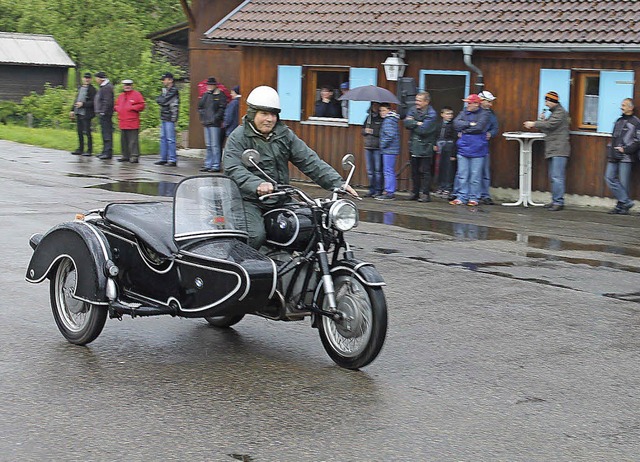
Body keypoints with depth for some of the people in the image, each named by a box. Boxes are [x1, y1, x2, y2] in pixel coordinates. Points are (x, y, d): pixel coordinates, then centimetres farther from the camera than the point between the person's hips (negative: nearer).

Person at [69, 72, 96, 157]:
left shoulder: (92, 89, -6)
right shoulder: (80, 88, 17)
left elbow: (93, 102, -13)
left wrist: (83, 104, -17)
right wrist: (73, 110, 19)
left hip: (86, 114, -8)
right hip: (78, 113, 8)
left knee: (87, 132, -7)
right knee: (79, 132, 11)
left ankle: (89, 150, -2)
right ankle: (80, 149, 19)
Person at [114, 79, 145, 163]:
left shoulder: (137, 95, 0)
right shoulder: (121, 96, 20)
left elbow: (141, 106, -6)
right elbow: (117, 105, 29)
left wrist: (131, 108, -12)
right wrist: (118, 109, 7)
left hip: (132, 123, -7)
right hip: (122, 123, 7)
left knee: (133, 140, -9)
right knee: (124, 140, 12)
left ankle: (134, 156, -9)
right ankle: (125, 156, 19)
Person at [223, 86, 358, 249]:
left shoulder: (285, 135, 12)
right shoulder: (238, 137, -3)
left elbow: (309, 161, 5)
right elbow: (233, 169, -19)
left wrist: (337, 183, -8)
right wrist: (257, 184, -39)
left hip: (280, 200, 5)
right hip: (250, 200, -5)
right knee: (256, 236, -29)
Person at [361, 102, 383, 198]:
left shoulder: (383, 118, -5)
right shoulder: (368, 118, 15)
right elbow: (363, 131, 19)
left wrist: (373, 131, -13)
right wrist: (366, 131, -3)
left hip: (378, 148, -6)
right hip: (368, 147, 6)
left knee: (378, 170, -5)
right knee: (370, 170, 9)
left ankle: (378, 190, 0)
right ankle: (371, 190, 14)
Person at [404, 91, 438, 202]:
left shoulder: (431, 114, -11)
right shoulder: (413, 110, 8)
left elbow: (423, 130, -21)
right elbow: (406, 122, -5)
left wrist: (412, 124, -7)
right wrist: (417, 123, -18)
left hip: (425, 148, -6)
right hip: (414, 147, 6)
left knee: (425, 171, -4)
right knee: (414, 171, 12)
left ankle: (426, 194, 0)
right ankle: (415, 192, 21)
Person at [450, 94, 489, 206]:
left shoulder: (483, 114, -3)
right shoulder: (464, 112, 11)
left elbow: (479, 127, -17)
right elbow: (456, 123, -3)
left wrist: (464, 131, -7)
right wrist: (470, 124, -14)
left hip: (477, 150, -4)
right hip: (463, 148, 4)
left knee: (475, 175, 0)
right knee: (462, 175, 5)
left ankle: (473, 198, 8)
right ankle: (461, 197, 11)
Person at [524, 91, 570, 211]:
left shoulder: (560, 112, -8)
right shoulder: (553, 112, 24)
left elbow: (550, 125, -19)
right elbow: (547, 129, 22)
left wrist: (534, 124, -10)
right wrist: (542, 120, 4)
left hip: (559, 150, -11)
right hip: (552, 150, 11)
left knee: (557, 177, -13)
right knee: (553, 177, 11)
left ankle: (559, 202, -13)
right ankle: (555, 201, 16)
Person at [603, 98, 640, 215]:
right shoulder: (619, 121, 20)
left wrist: (625, 149, -15)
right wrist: (610, 149, 12)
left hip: (626, 157, -8)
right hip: (614, 157, 8)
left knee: (623, 182, -5)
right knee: (609, 177, -3)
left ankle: (621, 206, 2)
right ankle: (626, 201, -1)